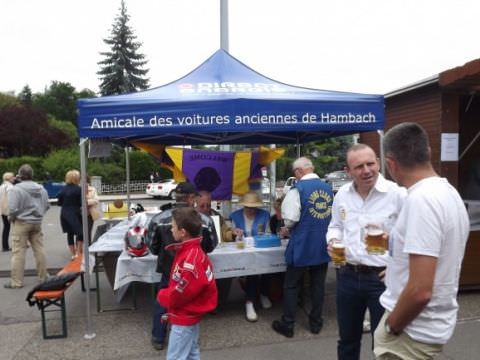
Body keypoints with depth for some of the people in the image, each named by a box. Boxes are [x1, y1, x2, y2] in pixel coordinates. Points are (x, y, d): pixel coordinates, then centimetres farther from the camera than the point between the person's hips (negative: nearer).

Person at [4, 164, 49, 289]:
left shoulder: (16, 189, -16)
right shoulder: (41, 188, 3)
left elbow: (13, 209, -19)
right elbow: (47, 206, 8)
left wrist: (10, 218, 0)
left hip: (21, 223, -5)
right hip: (37, 222, 5)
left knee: (18, 252, 1)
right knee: (39, 249, 13)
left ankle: (16, 281, 5)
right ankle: (44, 276, 22)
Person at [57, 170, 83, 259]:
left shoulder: (63, 189, 2)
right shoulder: (78, 189, -13)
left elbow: (59, 202, 7)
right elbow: (82, 203, -13)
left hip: (64, 214, 5)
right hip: (75, 214, -5)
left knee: (70, 233, 14)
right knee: (80, 233, 6)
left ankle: (73, 254, 20)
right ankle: (79, 253, 3)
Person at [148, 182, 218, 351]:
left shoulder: (158, 219, -12)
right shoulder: (205, 220, -13)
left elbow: (153, 247, 1)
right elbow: (211, 246, 2)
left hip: (169, 268, 0)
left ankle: (158, 338, 31)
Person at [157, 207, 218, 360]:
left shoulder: (189, 261, -30)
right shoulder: (194, 251, 0)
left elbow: (177, 296, -24)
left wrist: (161, 295, -5)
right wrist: (167, 294, 3)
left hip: (184, 318, -9)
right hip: (192, 313, 9)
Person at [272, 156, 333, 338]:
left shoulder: (297, 188, -14)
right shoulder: (328, 188, 4)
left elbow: (290, 220, -17)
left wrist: (289, 228, 5)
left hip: (302, 245, -5)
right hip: (323, 244, 5)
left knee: (291, 285, 8)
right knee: (318, 284, 15)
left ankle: (287, 325, 16)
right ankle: (316, 323, 25)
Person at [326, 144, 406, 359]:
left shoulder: (397, 194, -14)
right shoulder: (342, 194, 3)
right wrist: (333, 241, -3)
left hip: (383, 278, -4)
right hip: (348, 276, 5)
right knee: (347, 339, 21)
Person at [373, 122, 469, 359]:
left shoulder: (420, 199, -26)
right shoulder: (448, 192, 4)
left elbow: (420, 291, -30)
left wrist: (391, 327, -14)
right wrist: (398, 268, 27)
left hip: (414, 330, -9)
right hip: (432, 324, 9)